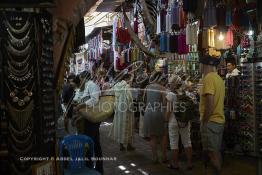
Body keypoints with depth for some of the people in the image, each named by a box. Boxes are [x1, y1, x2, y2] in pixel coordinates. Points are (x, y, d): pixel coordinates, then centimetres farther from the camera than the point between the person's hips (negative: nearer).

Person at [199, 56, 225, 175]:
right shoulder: (219, 78, 13)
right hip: (219, 120, 9)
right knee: (216, 151, 15)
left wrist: (204, 121, -15)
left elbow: (210, 102, -22)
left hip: (210, 121, -9)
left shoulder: (208, 78, -14)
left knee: (212, 152, -2)